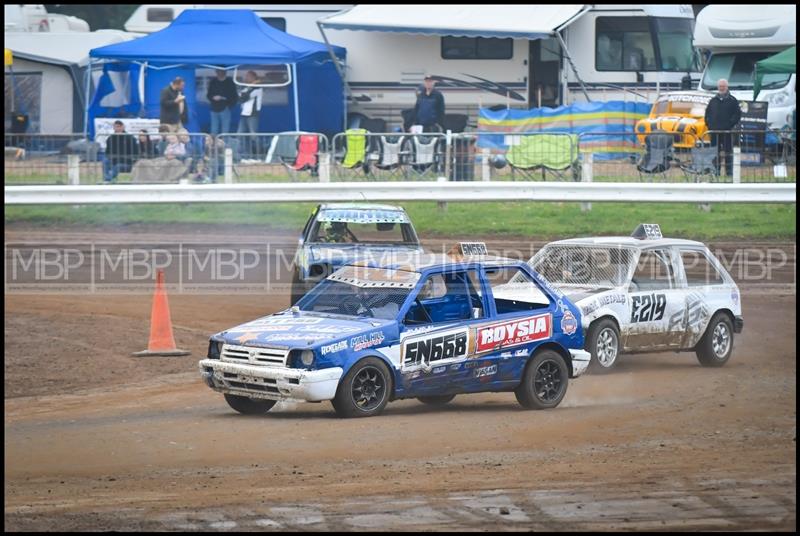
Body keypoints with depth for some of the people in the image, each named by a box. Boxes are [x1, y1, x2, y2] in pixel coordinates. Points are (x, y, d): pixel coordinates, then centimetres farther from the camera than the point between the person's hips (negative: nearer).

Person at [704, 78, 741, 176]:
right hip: (715, 131, 3)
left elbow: (738, 113, -1)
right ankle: (716, 171, 12)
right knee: (716, 152, 6)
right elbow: (707, 113, 19)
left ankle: (729, 171, 3)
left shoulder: (732, 100, 2)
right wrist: (709, 124, 5)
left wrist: (731, 123, -11)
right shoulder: (713, 101, 13)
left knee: (728, 151, 0)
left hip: (727, 131, -3)